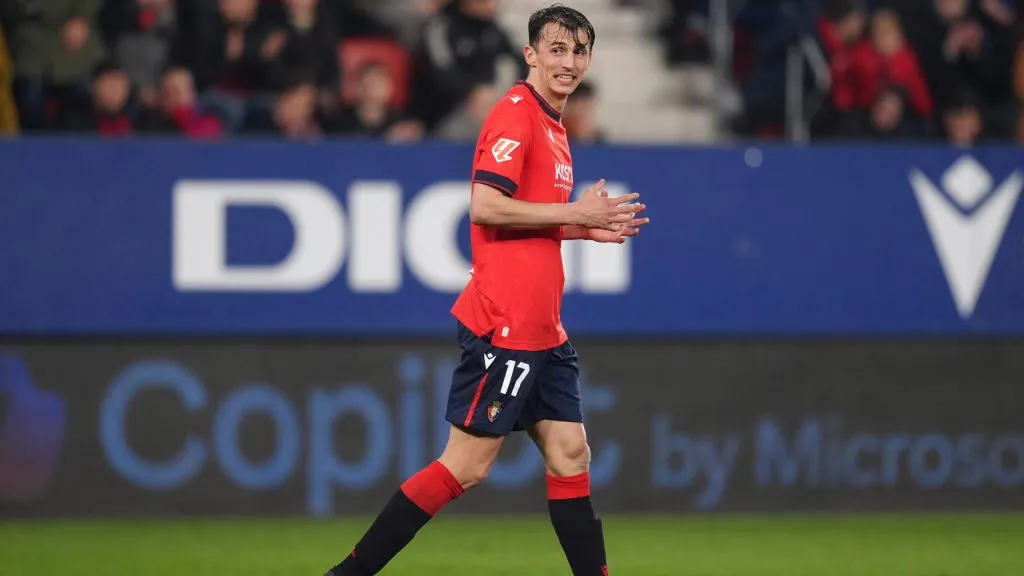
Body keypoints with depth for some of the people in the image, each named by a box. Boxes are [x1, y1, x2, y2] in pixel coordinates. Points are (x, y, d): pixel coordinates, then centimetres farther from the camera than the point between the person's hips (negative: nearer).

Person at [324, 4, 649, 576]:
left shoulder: (552, 125, 16)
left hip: (542, 330, 9)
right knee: (465, 466, -6)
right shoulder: (516, 113, -11)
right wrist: (576, 213, -15)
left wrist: (591, 228, 12)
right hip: (504, 326, -9)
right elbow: (486, 208, -21)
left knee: (570, 456, 7)